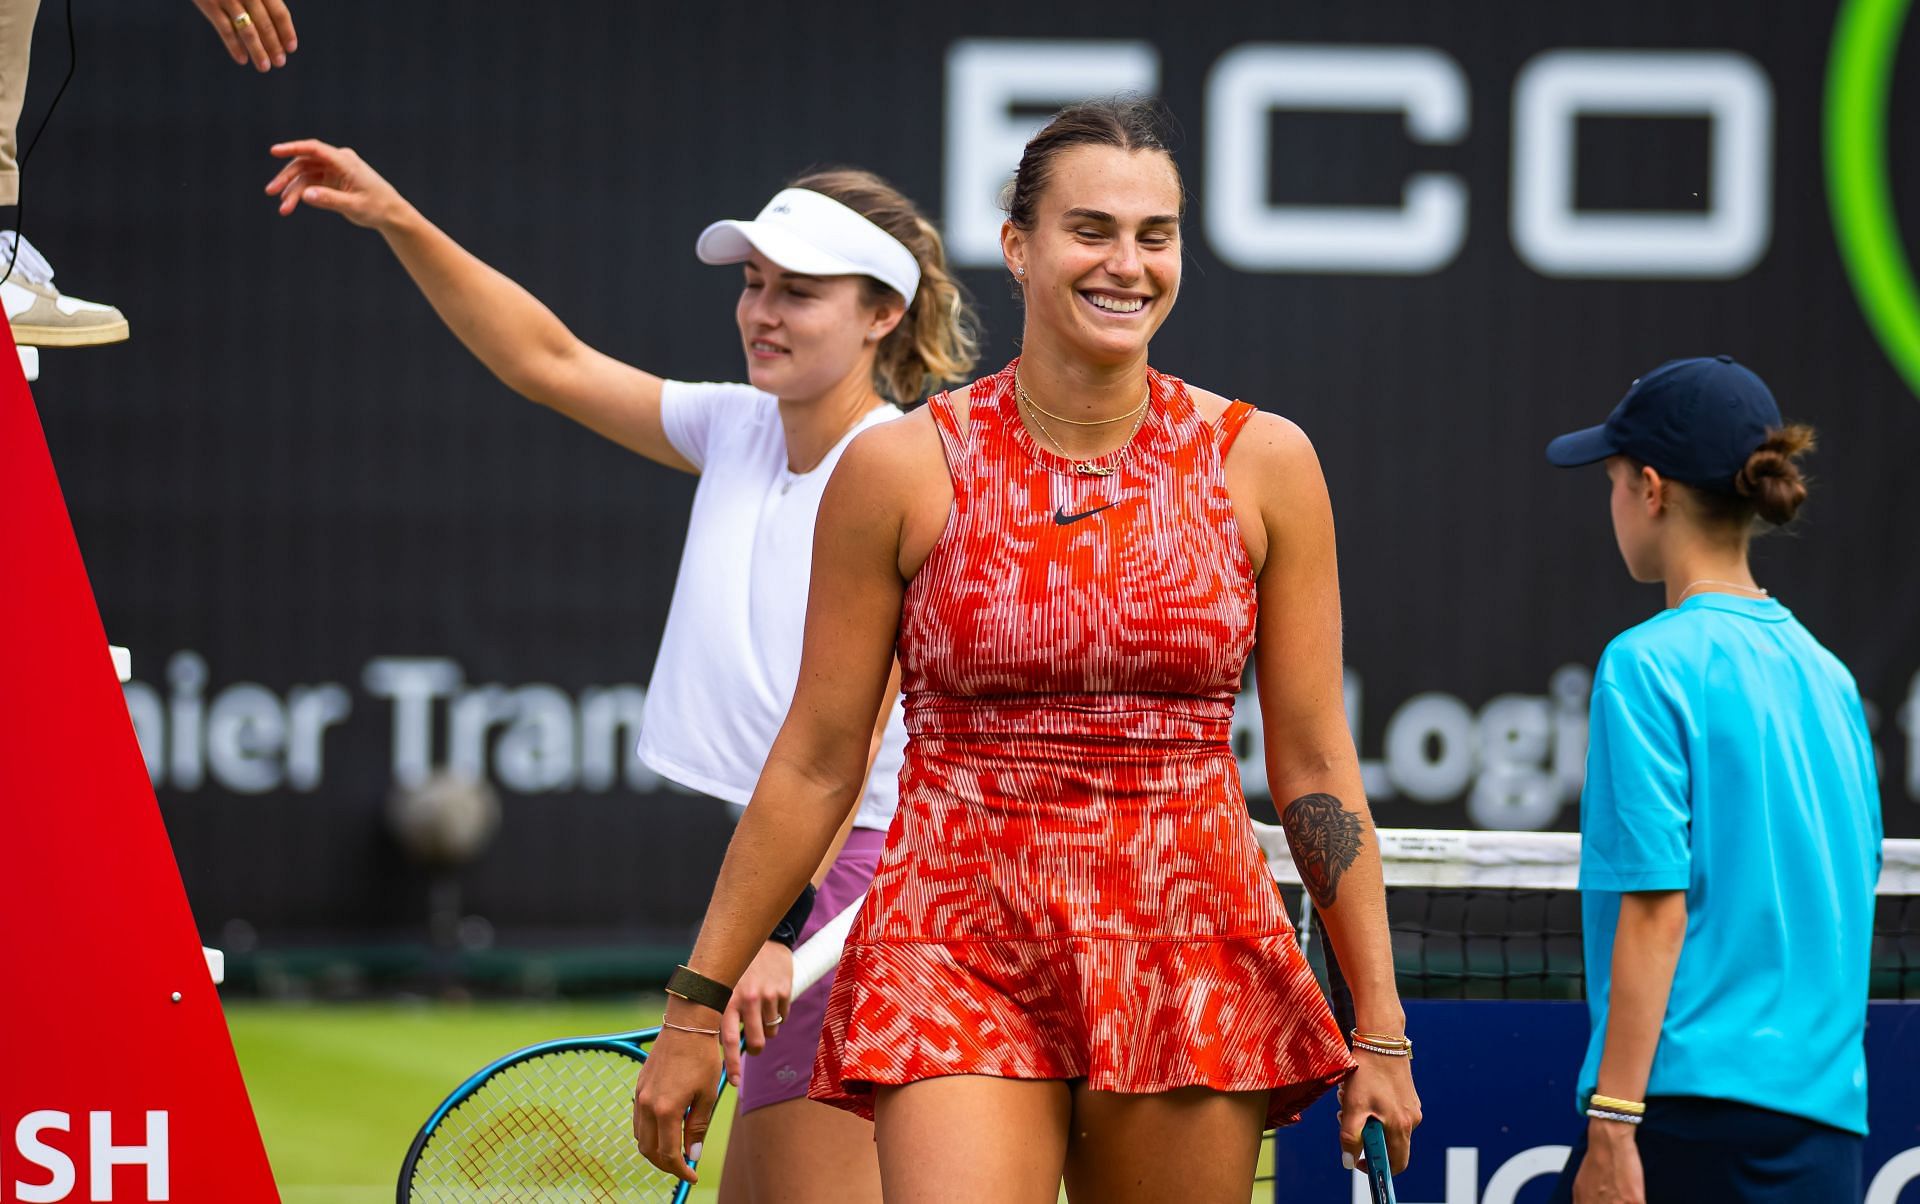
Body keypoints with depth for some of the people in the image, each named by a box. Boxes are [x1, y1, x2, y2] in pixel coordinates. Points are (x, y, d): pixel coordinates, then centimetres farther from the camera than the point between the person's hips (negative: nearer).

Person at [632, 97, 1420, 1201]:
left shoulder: (1264, 463, 3)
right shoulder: (901, 467, -1)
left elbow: (1314, 763, 7)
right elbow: (816, 762, 5)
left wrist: (1380, 1027, 4)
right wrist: (697, 1006, 5)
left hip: (1195, 973, 2)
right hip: (961, 959, -2)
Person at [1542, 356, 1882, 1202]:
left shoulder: (1651, 665, -7)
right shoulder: (1826, 677, 13)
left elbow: (1655, 908, -13)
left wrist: (1612, 1128, -13)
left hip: (1693, 1112, -7)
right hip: (1827, 1122, 7)